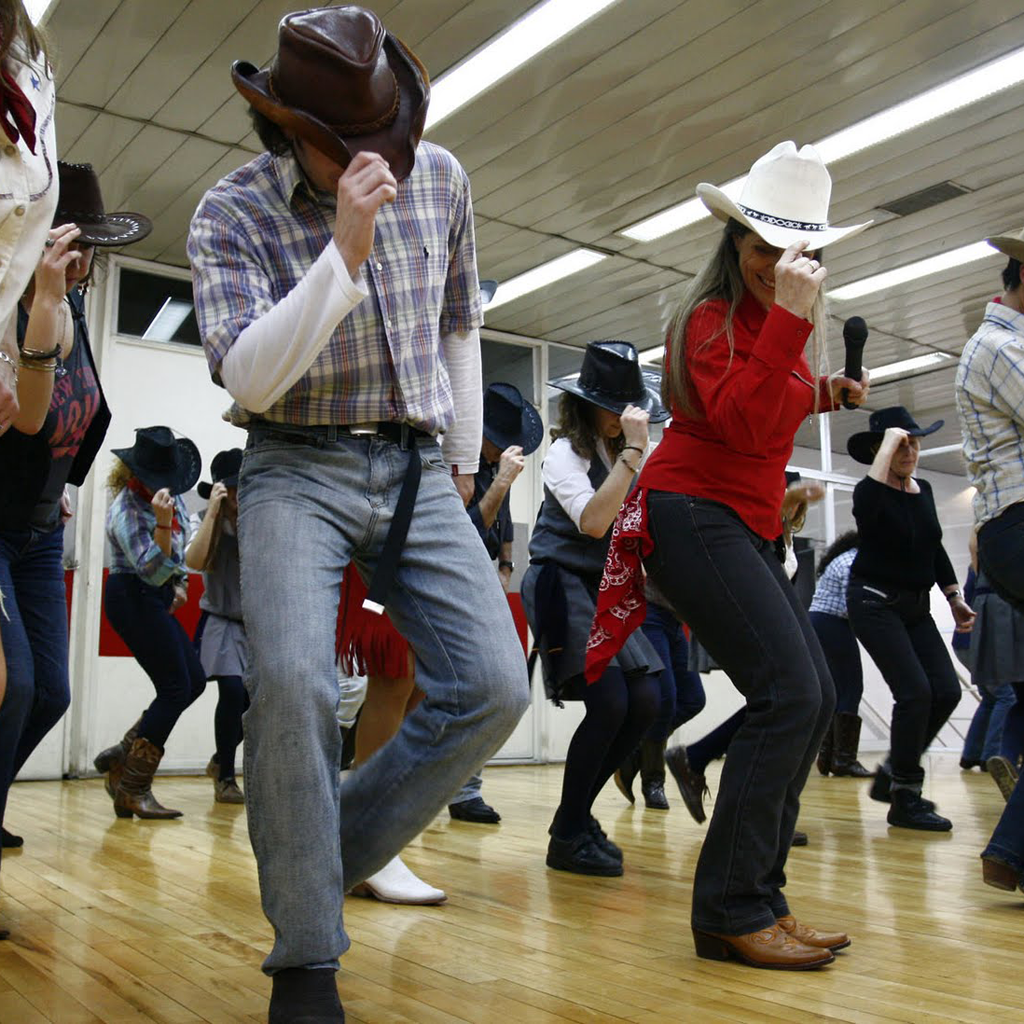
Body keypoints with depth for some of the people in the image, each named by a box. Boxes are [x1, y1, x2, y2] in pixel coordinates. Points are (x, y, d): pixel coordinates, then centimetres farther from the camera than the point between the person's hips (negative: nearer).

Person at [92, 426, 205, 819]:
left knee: (194, 681, 9)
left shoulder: (171, 495, 6)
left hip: (157, 599, 9)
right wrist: (162, 522, -41)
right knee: (176, 687, -12)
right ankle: (133, 790, -6)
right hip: (133, 598, -9)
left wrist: (180, 583, 10)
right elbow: (153, 571, -28)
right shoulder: (127, 509, -19)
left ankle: (122, 756, 15)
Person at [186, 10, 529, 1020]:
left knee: (492, 687, -11)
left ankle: (330, 853, 10)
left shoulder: (440, 176, 4)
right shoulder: (230, 213, -8)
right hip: (298, 469, -3)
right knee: (292, 681, -27)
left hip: (418, 470, 4)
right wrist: (345, 251, -29)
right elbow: (248, 378, -21)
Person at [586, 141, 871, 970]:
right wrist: (788, 317, -26)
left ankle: (759, 897, 12)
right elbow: (740, 422, -24)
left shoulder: (770, 323, 18)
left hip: (747, 526, 10)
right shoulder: (713, 317, -8)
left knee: (815, 699, 5)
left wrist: (822, 395, 18)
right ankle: (732, 912, -12)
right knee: (789, 692, -20)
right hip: (694, 514, -10)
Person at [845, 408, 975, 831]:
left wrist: (955, 597, 15)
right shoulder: (870, 492, -11)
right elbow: (869, 504, -38)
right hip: (875, 602, -7)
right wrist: (889, 442, -29)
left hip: (915, 606, 7)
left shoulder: (923, 491, 10)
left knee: (946, 691, -4)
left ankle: (891, 776, 14)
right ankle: (904, 799, -3)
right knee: (916, 692, -16)